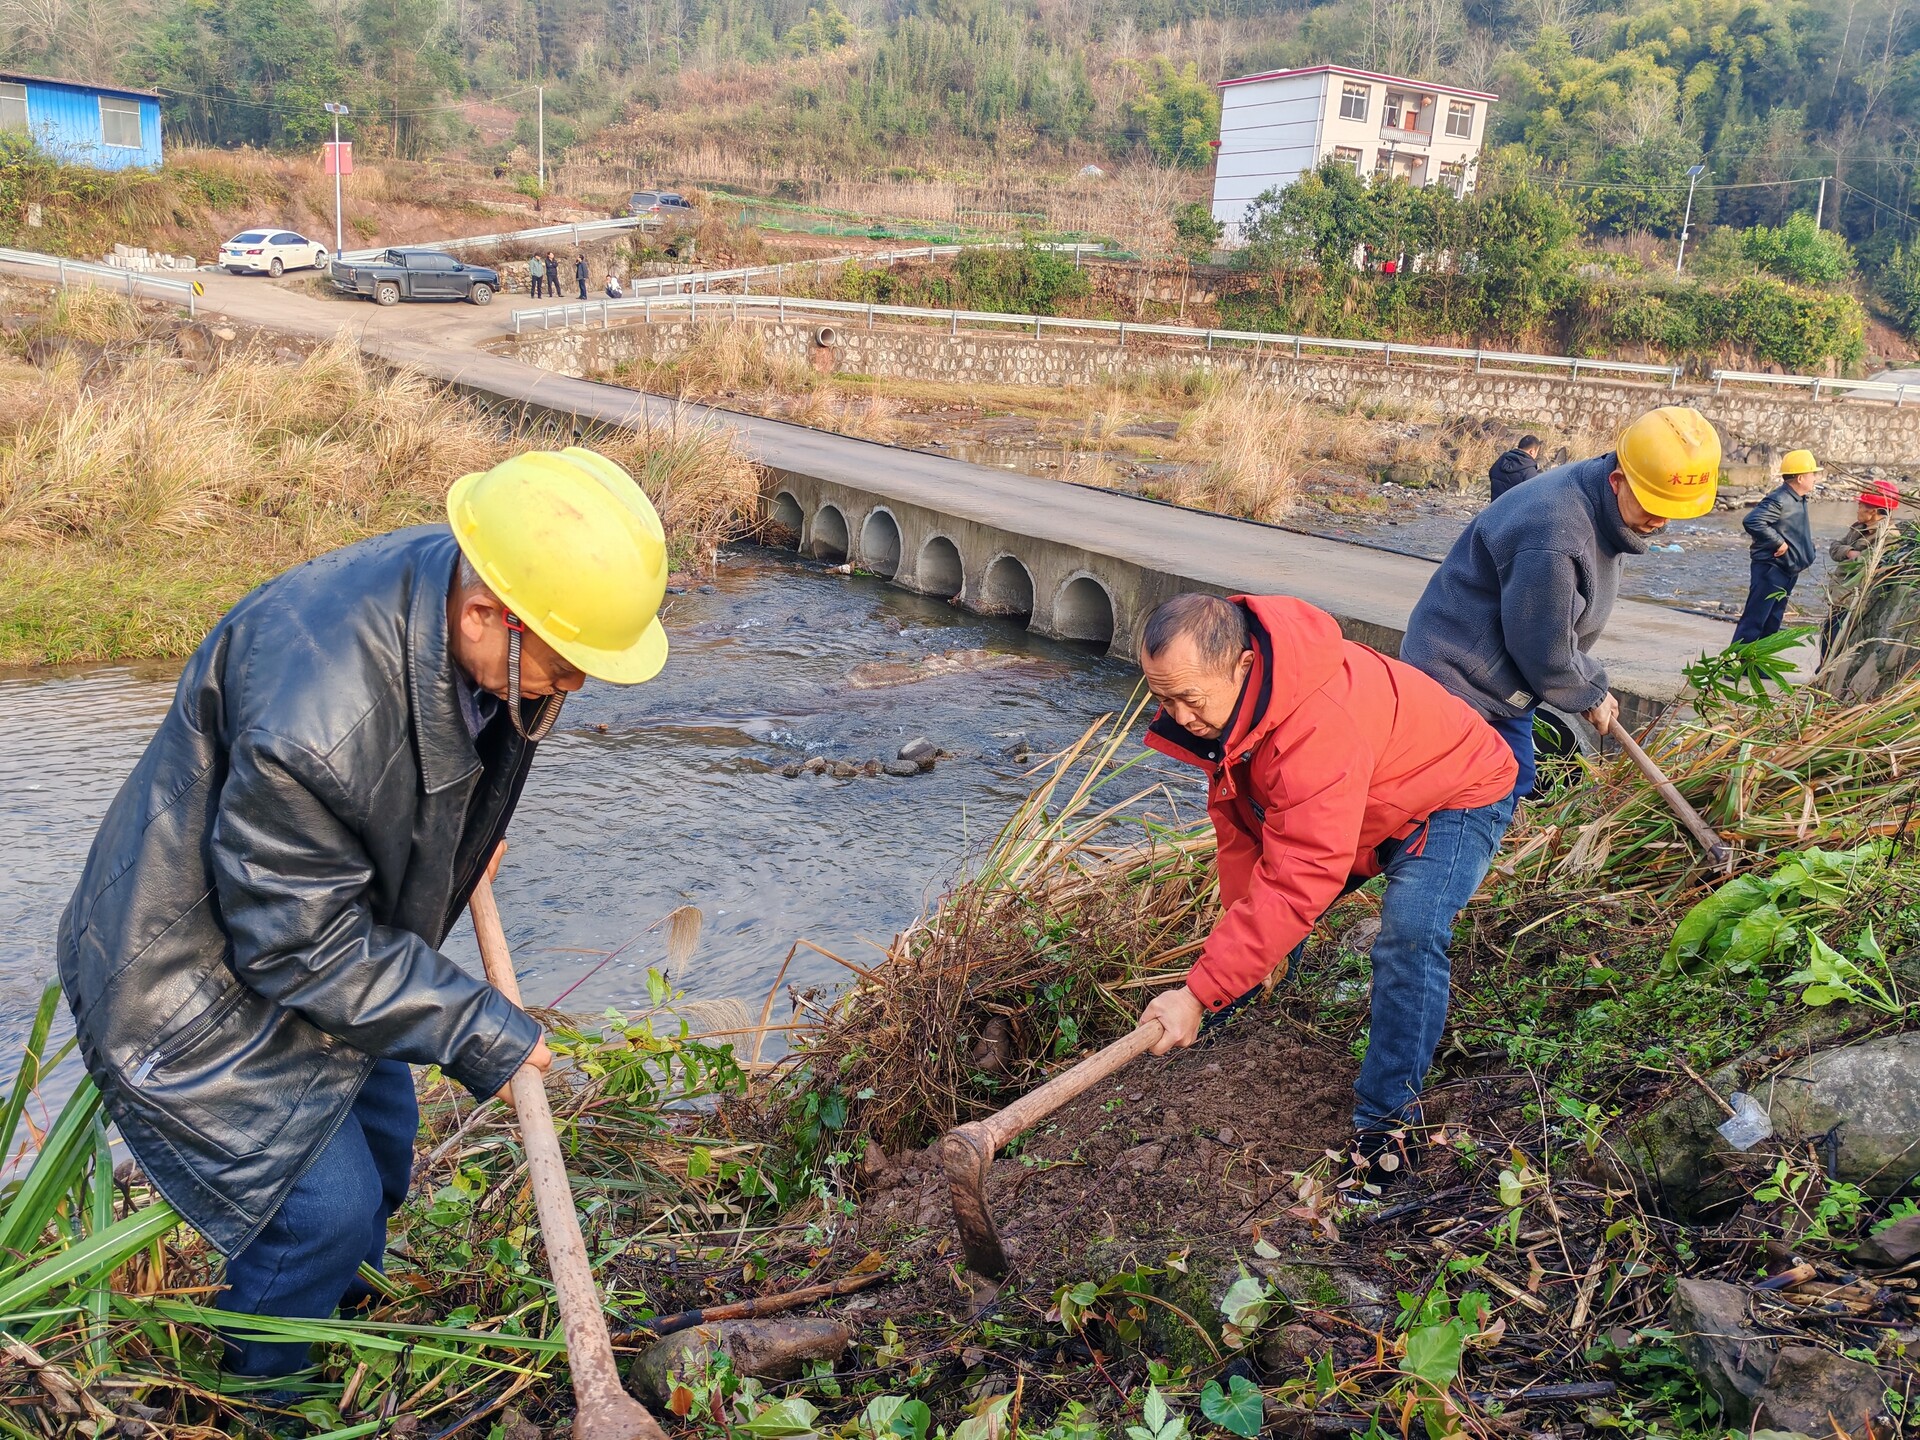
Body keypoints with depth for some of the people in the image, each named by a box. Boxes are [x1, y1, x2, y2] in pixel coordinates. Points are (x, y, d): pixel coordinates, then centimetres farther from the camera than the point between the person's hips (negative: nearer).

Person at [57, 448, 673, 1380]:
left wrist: (470, 836, 6)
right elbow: (301, 947, -29)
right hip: (203, 982, -8)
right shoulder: (317, 711, -42)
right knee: (325, 1205, -3)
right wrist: (479, 1033, -23)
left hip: (318, 928, 8)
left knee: (380, 1145, 19)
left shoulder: (458, 584, -15)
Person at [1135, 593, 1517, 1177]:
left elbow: (1299, 884, -47)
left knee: (1408, 941, -28)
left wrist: (1199, 995, -47)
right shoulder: (1220, 688, -19)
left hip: (1455, 798, -8)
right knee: (1260, 907, 14)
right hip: (1361, 801, 8)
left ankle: (1386, 1118, -15)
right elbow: (1234, 813, -6)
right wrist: (1246, 918, -11)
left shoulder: (1319, 727, -46)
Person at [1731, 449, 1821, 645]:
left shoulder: (1799, 500, 11)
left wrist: (1806, 556, 13)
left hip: (1788, 571, 10)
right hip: (1770, 569, -10)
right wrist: (1778, 542, -26)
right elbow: (1752, 521, -33)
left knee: (1772, 622, 15)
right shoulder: (1779, 501, -19)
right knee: (1754, 620, -10)